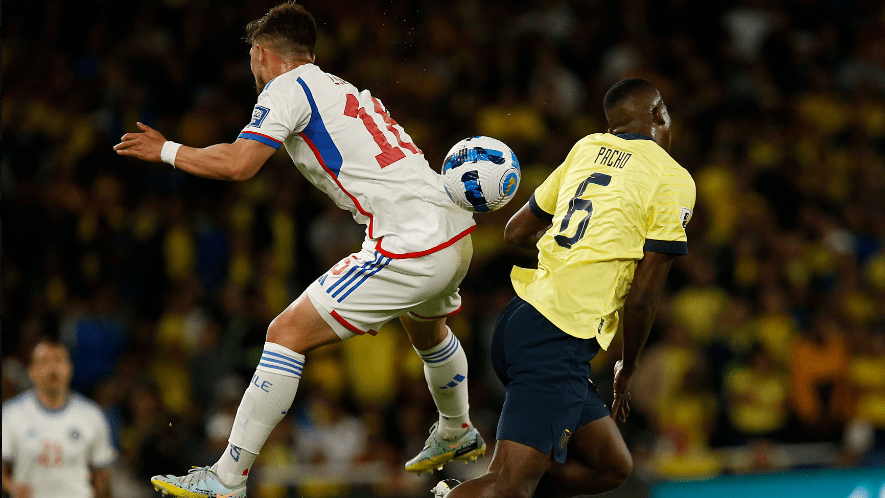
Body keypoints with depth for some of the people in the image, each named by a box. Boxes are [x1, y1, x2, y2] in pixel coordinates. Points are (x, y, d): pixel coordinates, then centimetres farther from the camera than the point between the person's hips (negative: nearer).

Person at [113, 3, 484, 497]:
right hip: (457, 233, 9)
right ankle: (457, 434, 63)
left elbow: (238, 163, -16)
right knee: (426, 327, 39)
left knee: (287, 335, -7)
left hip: (411, 245, -9)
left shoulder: (288, 86, -4)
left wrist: (166, 151, -3)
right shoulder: (342, 88, 22)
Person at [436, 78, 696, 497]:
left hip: (519, 321, 9)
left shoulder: (586, 148, 18)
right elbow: (642, 295, -3)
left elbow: (516, 232, 26)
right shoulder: (673, 179, -1)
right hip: (559, 341, -9)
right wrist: (627, 369, 12)